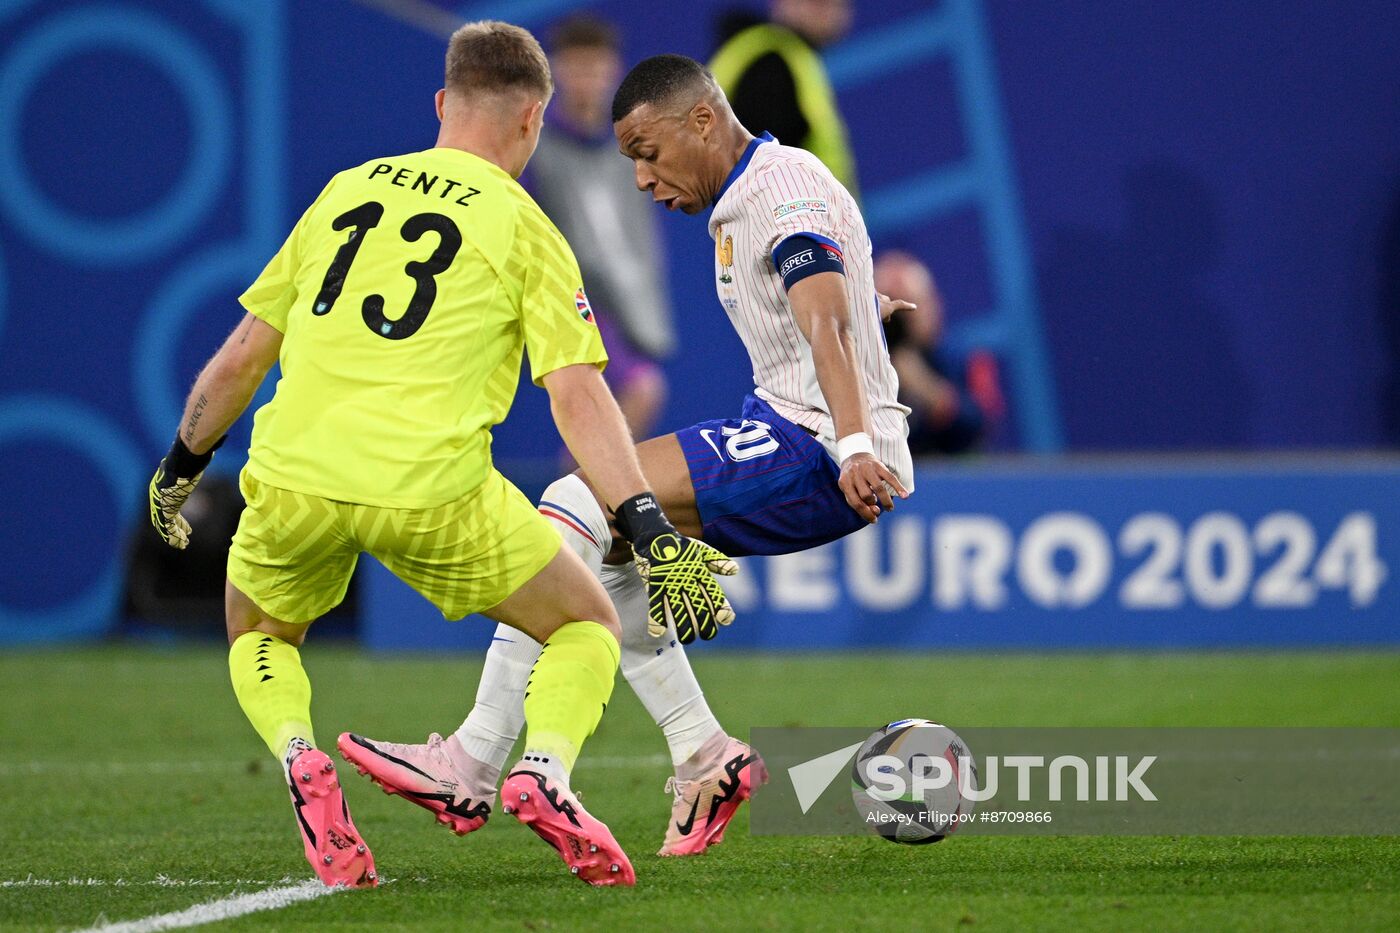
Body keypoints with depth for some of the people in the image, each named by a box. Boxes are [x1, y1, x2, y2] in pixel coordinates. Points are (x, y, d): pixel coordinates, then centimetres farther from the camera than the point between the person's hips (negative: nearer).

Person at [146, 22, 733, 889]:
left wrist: (181, 468, 35)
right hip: (432, 490, -3)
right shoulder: (525, 230, 7)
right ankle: (544, 766, -12)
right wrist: (655, 537, -6)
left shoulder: (346, 190, 18)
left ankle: (296, 753, -1)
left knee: (258, 633, 31)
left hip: (294, 475, 3)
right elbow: (578, 397, -4)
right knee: (588, 625, 17)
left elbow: (240, 357, 21)